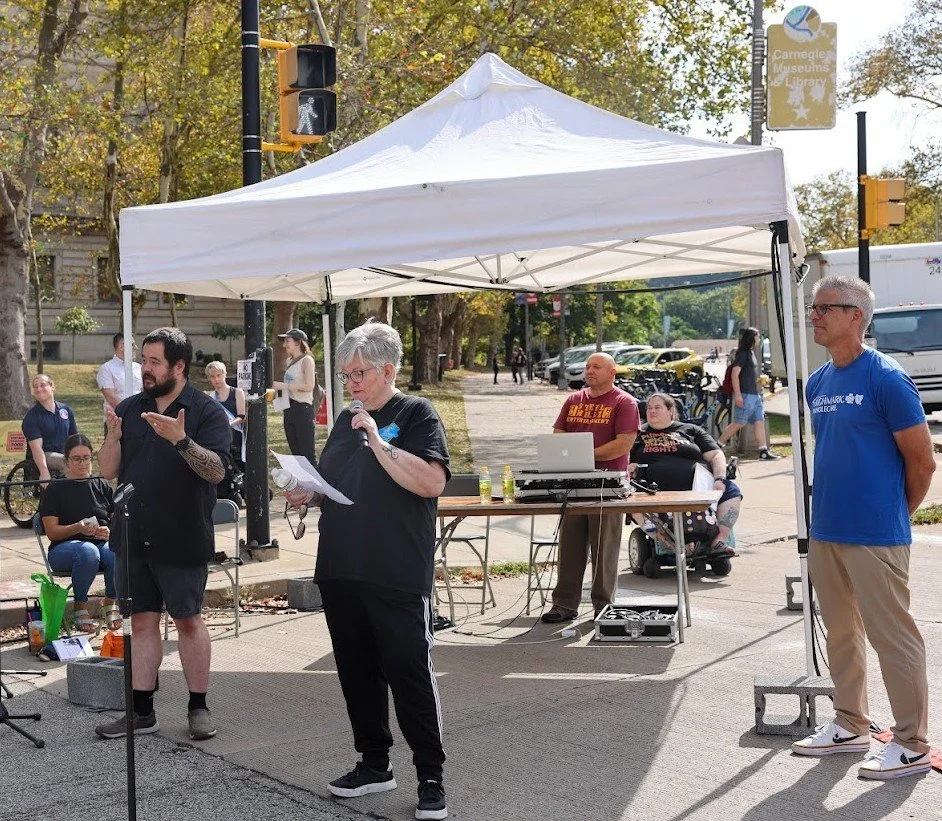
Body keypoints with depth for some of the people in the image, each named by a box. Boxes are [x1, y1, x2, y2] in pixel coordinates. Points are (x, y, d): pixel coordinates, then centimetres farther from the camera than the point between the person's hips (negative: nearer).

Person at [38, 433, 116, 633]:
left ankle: (110, 603, -8)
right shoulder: (55, 489, 6)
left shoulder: (102, 487, 16)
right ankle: (80, 608, -20)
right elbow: (52, 532, -2)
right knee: (88, 551, -39)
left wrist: (110, 532, -11)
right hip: (64, 548, -3)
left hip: (103, 543, 3)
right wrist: (78, 528, -21)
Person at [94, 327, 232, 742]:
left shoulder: (207, 412, -6)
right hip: (133, 536, 4)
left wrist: (181, 440, -32)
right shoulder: (129, 409, 7)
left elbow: (216, 470, -17)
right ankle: (141, 711, 15)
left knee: (188, 619, 3)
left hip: (181, 539, -4)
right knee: (142, 620, 8)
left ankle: (198, 707, 14)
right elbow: (108, 471, 5)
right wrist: (113, 436, -13)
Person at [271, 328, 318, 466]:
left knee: (307, 454, -10)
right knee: (295, 451, 11)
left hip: (303, 408, -9)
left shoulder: (307, 360, -7)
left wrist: (284, 385, -18)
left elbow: (309, 386, -19)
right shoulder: (290, 361, 16)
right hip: (289, 409, 9)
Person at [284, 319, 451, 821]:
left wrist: (378, 442, -21)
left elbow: (432, 482, -19)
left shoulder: (416, 414, -5)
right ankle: (374, 764, 26)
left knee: (411, 675, -3)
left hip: (397, 577, -7)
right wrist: (307, 494, 4)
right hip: (340, 572, 7)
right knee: (357, 672, 13)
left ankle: (431, 779, 5)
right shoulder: (345, 421, 16)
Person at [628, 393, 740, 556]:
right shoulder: (638, 434, 24)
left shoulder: (690, 430, 21)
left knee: (732, 490, -22)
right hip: (657, 492, -1)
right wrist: (627, 468, -4)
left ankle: (719, 541, -28)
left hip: (698, 487, 1)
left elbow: (716, 455, 14)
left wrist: (719, 479, -5)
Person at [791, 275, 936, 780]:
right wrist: (829, 508, 15)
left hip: (875, 538, -8)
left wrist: (893, 515, 2)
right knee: (841, 634, 17)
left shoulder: (885, 378, -13)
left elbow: (922, 461, -9)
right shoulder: (817, 384, 10)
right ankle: (850, 727, 30)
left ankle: (911, 744, 9)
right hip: (825, 532, 8)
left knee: (892, 637, -1)